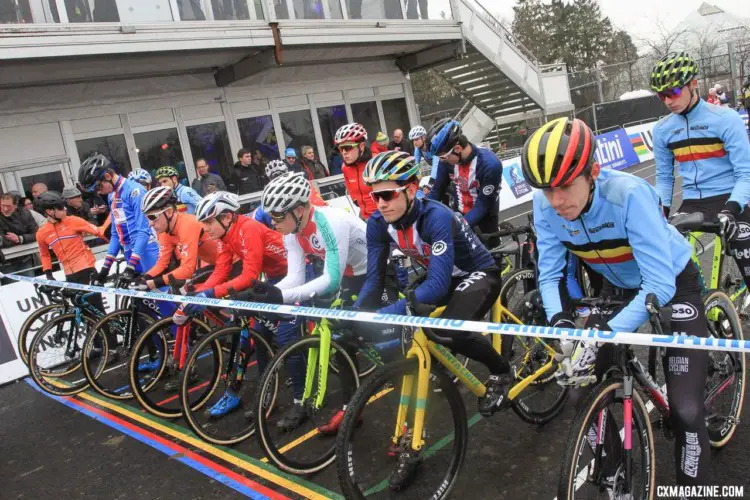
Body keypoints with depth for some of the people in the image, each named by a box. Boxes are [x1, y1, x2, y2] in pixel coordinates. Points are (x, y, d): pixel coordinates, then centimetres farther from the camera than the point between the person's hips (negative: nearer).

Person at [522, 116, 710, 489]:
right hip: (618, 288, 4)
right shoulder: (545, 205, -22)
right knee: (585, 381, 0)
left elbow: (659, 285, -36)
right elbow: (550, 273, -13)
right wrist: (559, 320, -33)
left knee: (685, 408, -12)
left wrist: (603, 334, -45)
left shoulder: (629, 193, -35)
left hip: (672, 286, -4)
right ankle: (611, 477, 24)